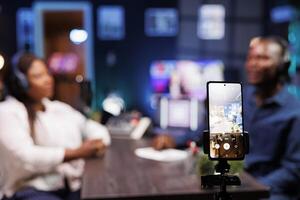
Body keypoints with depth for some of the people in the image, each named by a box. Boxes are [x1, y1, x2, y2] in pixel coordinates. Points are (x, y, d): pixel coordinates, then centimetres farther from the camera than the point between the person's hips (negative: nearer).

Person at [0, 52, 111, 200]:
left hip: (74, 186, 7)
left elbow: (96, 130, 20)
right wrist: (77, 153, -17)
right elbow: (25, 158, -15)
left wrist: (97, 144, -5)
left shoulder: (59, 108, 20)